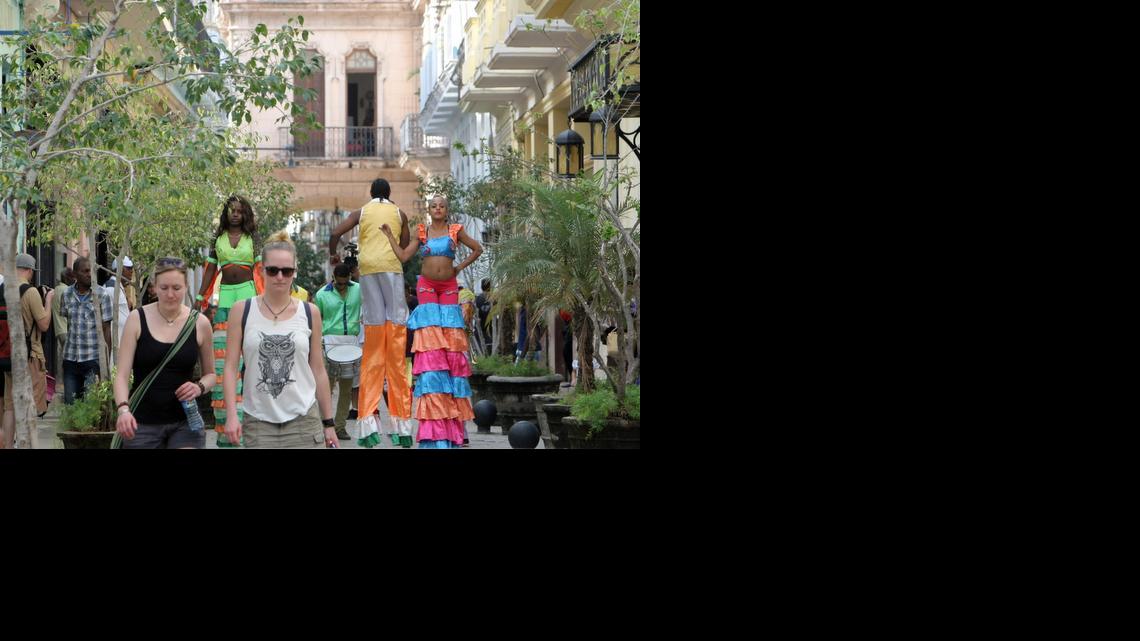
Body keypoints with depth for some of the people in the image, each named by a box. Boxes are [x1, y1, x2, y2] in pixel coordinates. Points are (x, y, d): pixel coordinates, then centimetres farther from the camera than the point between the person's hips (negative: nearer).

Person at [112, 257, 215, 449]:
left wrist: (200, 387, -8)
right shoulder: (137, 319, -2)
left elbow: (211, 374, 14)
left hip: (185, 421, 0)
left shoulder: (199, 323, 2)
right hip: (142, 423, 0)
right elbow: (122, 375, -5)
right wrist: (123, 409, -23)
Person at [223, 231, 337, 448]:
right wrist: (231, 414, -10)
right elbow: (230, 366, 0)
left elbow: (318, 370, 9)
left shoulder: (310, 313, 4)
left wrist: (328, 422, 9)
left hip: (303, 421, 0)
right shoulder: (242, 310, 2)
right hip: (258, 422, 0)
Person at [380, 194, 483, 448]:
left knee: (451, 339, -2)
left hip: (449, 287, 1)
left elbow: (477, 248, 13)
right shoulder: (421, 232, 6)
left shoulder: (456, 231, 5)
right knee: (430, 340, -8)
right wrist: (389, 235, -3)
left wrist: (460, 267, 6)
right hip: (426, 286, -1)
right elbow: (404, 256, 1)